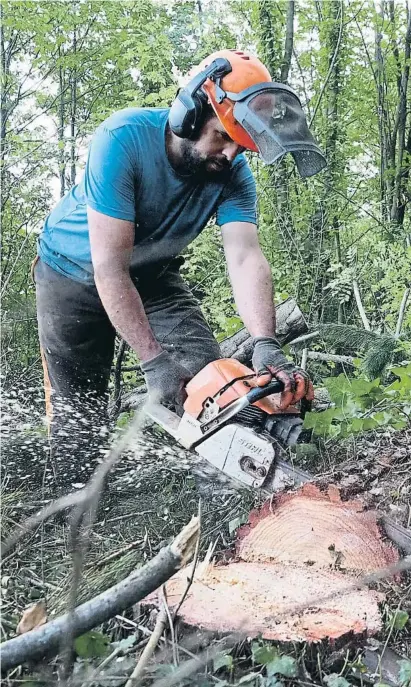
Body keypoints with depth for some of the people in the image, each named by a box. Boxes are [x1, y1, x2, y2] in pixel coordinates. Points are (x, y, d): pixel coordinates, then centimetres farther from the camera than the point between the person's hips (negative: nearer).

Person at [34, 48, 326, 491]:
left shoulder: (232, 172, -19)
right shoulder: (124, 139, -33)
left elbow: (245, 257, -30)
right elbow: (109, 266, -35)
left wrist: (265, 346, -47)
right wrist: (153, 362, -38)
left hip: (151, 273, 4)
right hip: (75, 272, -3)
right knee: (77, 407, 1)